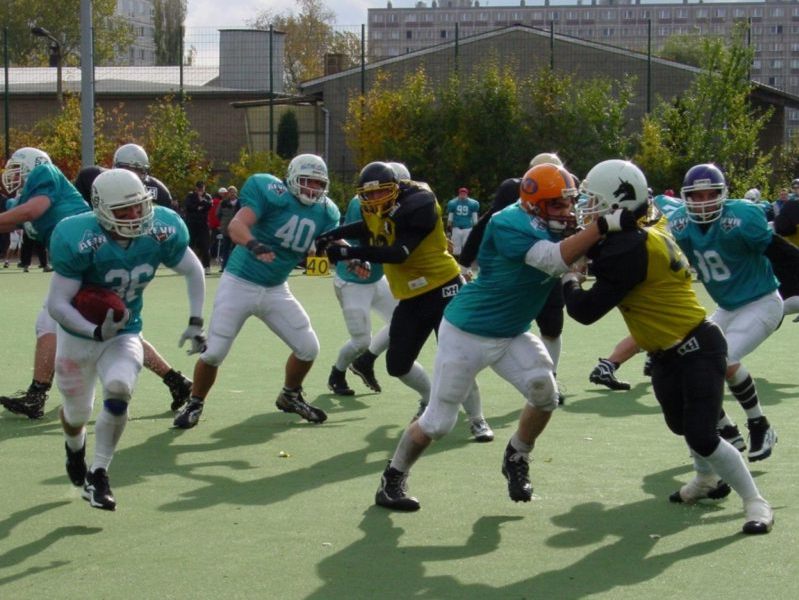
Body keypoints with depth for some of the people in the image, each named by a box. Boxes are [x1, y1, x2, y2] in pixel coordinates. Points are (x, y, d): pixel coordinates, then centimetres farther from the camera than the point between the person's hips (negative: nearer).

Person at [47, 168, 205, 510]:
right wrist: (96, 332, -39)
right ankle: (75, 448, 52)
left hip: (125, 334, 2)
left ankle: (98, 476, -10)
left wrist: (195, 323, -3)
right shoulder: (80, 242, -30)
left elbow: (193, 271, 1)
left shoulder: (162, 232, -18)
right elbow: (56, 304, -27)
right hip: (79, 336, -2)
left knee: (118, 390, -25)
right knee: (77, 413, 13)